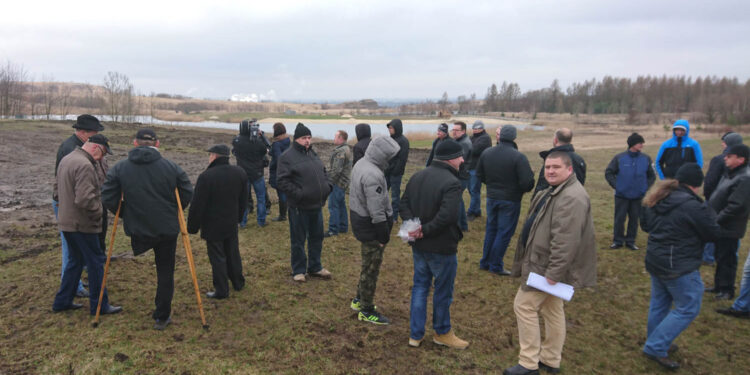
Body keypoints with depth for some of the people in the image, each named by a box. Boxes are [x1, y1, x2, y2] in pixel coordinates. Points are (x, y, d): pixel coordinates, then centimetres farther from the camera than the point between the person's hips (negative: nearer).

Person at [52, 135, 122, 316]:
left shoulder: (66, 159, 11)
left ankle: (62, 302, 27)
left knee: (75, 260, 20)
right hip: (82, 224, -10)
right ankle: (99, 305, 9)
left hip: (67, 221, 10)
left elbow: (58, 185, 23)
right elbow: (85, 199, -28)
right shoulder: (85, 165, -22)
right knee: (96, 262, 1)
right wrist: (99, 211, -13)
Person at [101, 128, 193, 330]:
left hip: (137, 230, 0)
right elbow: (187, 195, -1)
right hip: (167, 230, 0)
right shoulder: (171, 167, -5)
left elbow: (108, 198, -4)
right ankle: (162, 317, 19)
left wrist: (126, 214, 12)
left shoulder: (119, 168, -3)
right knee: (165, 273, 11)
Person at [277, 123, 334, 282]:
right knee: (298, 240, 5)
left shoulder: (313, 154, 13)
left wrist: (328, 185, 5)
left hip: (317, 205, 8)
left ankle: (315, 267, 33)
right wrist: (297, 194, -23)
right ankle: (298, 270, 21)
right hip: (299, 207, -7)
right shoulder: (287, 156, -11)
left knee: (317, 238, 17)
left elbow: (323, 172, 22)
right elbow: (282, 181, -16)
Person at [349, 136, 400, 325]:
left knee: (368, 264, 23)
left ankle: (359, 300, 38)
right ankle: (366, 310, 18)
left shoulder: (361, 164, 6)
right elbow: (376, 211, -26)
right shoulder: (372, 175, -27)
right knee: (371, 267, 4)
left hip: (359, 216, 10)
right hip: (370, 225, -10)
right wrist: (384, 236, -17)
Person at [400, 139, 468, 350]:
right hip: (442, 247, -7)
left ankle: (415, 334, 25)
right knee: (443, 291, 12)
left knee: (420, 287, 18)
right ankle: (442, 333, 31)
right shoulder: (451, 183, -21)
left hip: (419, 245, 7)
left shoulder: (417, 177, 5)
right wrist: (425, 230, -20)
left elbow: (404, 204, 5)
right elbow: (447, 216, -32)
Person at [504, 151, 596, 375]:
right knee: (552, 310, 17)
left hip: (548, 267, -11)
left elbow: (566, 241, -30)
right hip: (546, 264, 11)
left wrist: (554, 272, -28)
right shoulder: (554, 191, 12)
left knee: (524, 306, -3)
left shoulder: (571, 198, -24)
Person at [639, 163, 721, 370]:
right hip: (679, 267, -8)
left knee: (659, 304, 20)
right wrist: (707, 212, 5)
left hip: (655, 260, 8)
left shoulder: (657, 200, 3)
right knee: (688, 309, 6)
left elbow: (645, 225, 16)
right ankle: (656, 348, 5)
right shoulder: (692, 206, -23)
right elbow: (713, 233, -10)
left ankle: (656, 344, 34)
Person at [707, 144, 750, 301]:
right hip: (721, 226, 10)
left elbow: (737, 206, -27)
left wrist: (716, 220, -20)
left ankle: (727, 290, 15)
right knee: (720, 257, 20)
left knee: (726, 259, 2)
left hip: (729, 229, -10)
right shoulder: (730, 173, 10)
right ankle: (719, 286, 33)